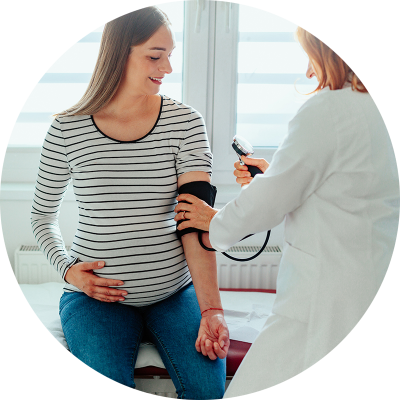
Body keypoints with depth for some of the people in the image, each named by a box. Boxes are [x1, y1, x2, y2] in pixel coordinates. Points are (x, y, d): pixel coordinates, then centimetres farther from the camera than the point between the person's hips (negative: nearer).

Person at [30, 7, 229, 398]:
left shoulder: (185, 122, -3)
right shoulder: (68, 130, -3)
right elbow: (42, 214, 11)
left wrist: (211, 309, -23)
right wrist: (68, 270, -7)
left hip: (175, 291, 1)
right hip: (97, 296, 0)